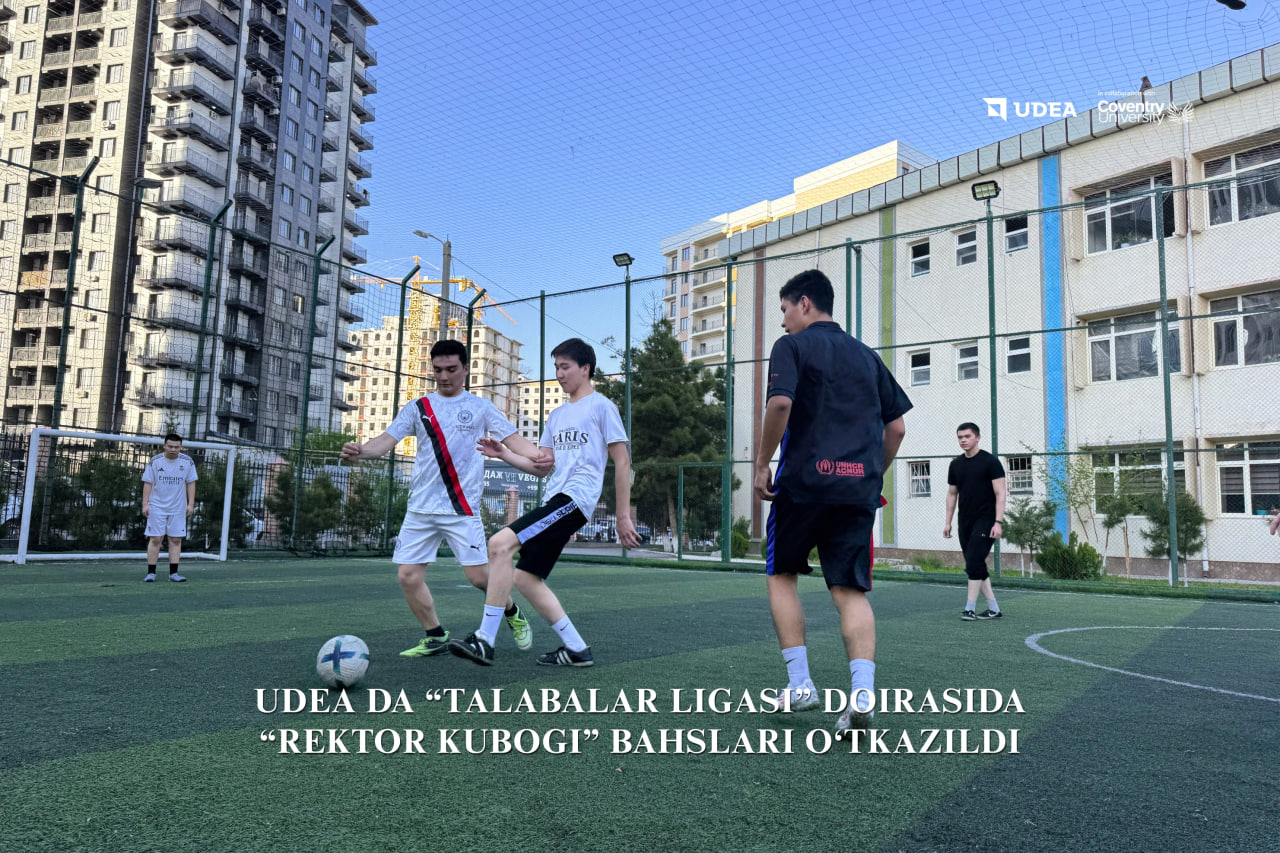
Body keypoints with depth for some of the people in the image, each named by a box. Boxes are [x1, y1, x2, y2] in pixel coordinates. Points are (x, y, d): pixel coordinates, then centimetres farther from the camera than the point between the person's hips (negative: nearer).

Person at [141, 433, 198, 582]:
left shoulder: (187, 462, 1)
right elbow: (148, 483, 0)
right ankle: (151, 573, 6)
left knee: (176, 540, 2)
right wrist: (145, 504, -6)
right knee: (155, 539, -1)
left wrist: (191, 504, 0)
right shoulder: (155, 461, -2)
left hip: (178, 508, 1)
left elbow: (191, 483, 6)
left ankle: (173, 573, 6)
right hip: (157, 507, -1)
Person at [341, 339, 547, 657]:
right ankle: (436, 637, 18)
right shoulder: (418, 408, 10)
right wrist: (361, 450, -21)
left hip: (462, 509, -3)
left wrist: (539, 456, -22)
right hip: (420, 508, 3)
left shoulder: (481, 408, 4)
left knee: (478, 576, -7)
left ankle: (513, 614, 23)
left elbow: (513, 439, -2)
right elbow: (387, 439, 0)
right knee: (408, 575, -2)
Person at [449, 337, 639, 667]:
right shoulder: (557, 415, 22)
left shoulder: (601, 406, -1)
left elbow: (622, 461, -3)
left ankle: (485, 640, -18)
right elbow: (541, 466, 22)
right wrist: (504, 454, 7)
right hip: (555, 502, 9)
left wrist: (623, 515, -7)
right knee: (525, 578, 5)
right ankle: (577, 649, 13)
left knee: (500, 544, -22)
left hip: (574, 500, -9)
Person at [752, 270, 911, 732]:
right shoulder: (866, 354, 19)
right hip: (859, 486, 4)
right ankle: (862, 690, -13)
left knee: (780, 575, 14)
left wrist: (761, 466, -8)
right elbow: (897, 426, 17)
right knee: (850, 590, 4)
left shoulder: (792, 346, 2)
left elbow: (780, 402, -16)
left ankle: (799, 683, 9)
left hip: (804, 481, -4)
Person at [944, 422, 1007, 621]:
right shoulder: (956, 464, 11)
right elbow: (952, 494, 18)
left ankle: (970, 608, -8)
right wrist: (948, 522, 13)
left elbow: (1000, 494, -9)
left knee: (974, 563, -14)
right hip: (965, 522, 6)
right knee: (975, 567, 7)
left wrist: (998, 522, -17)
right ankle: (993, 609, 16)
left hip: (985, 521, -6)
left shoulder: (990, 461, -6)